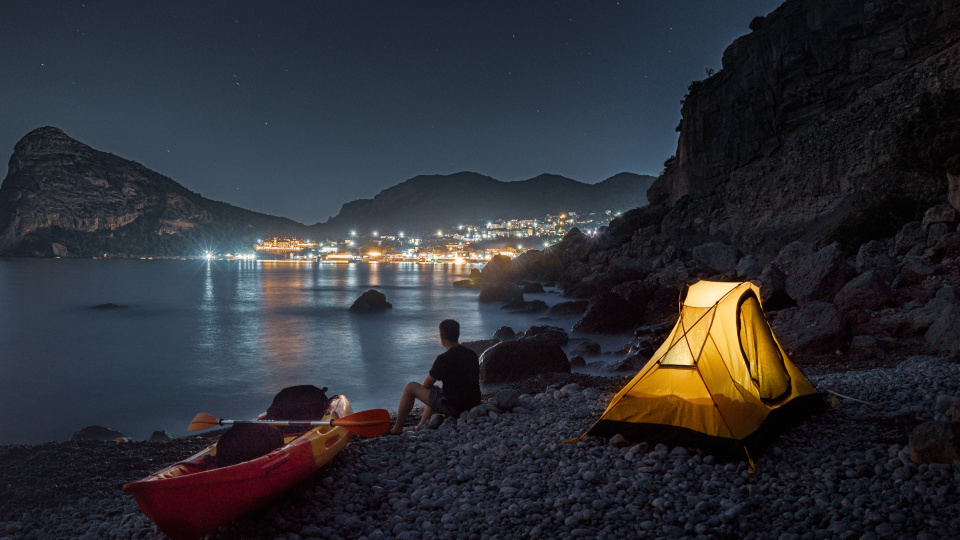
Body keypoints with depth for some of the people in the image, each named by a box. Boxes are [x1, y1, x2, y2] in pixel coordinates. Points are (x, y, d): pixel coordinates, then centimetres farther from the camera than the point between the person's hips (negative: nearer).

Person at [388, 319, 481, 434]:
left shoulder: (444, 359, -18)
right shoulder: (473, 355, 2)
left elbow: (427, 384, -5)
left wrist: (435, 388, 19)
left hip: (452, 406, -7)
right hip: (472, 405, 7)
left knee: (410, 387, 8)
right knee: (436, 393, 35)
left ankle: (397, 428, 18)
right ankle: (421, 426, 42)